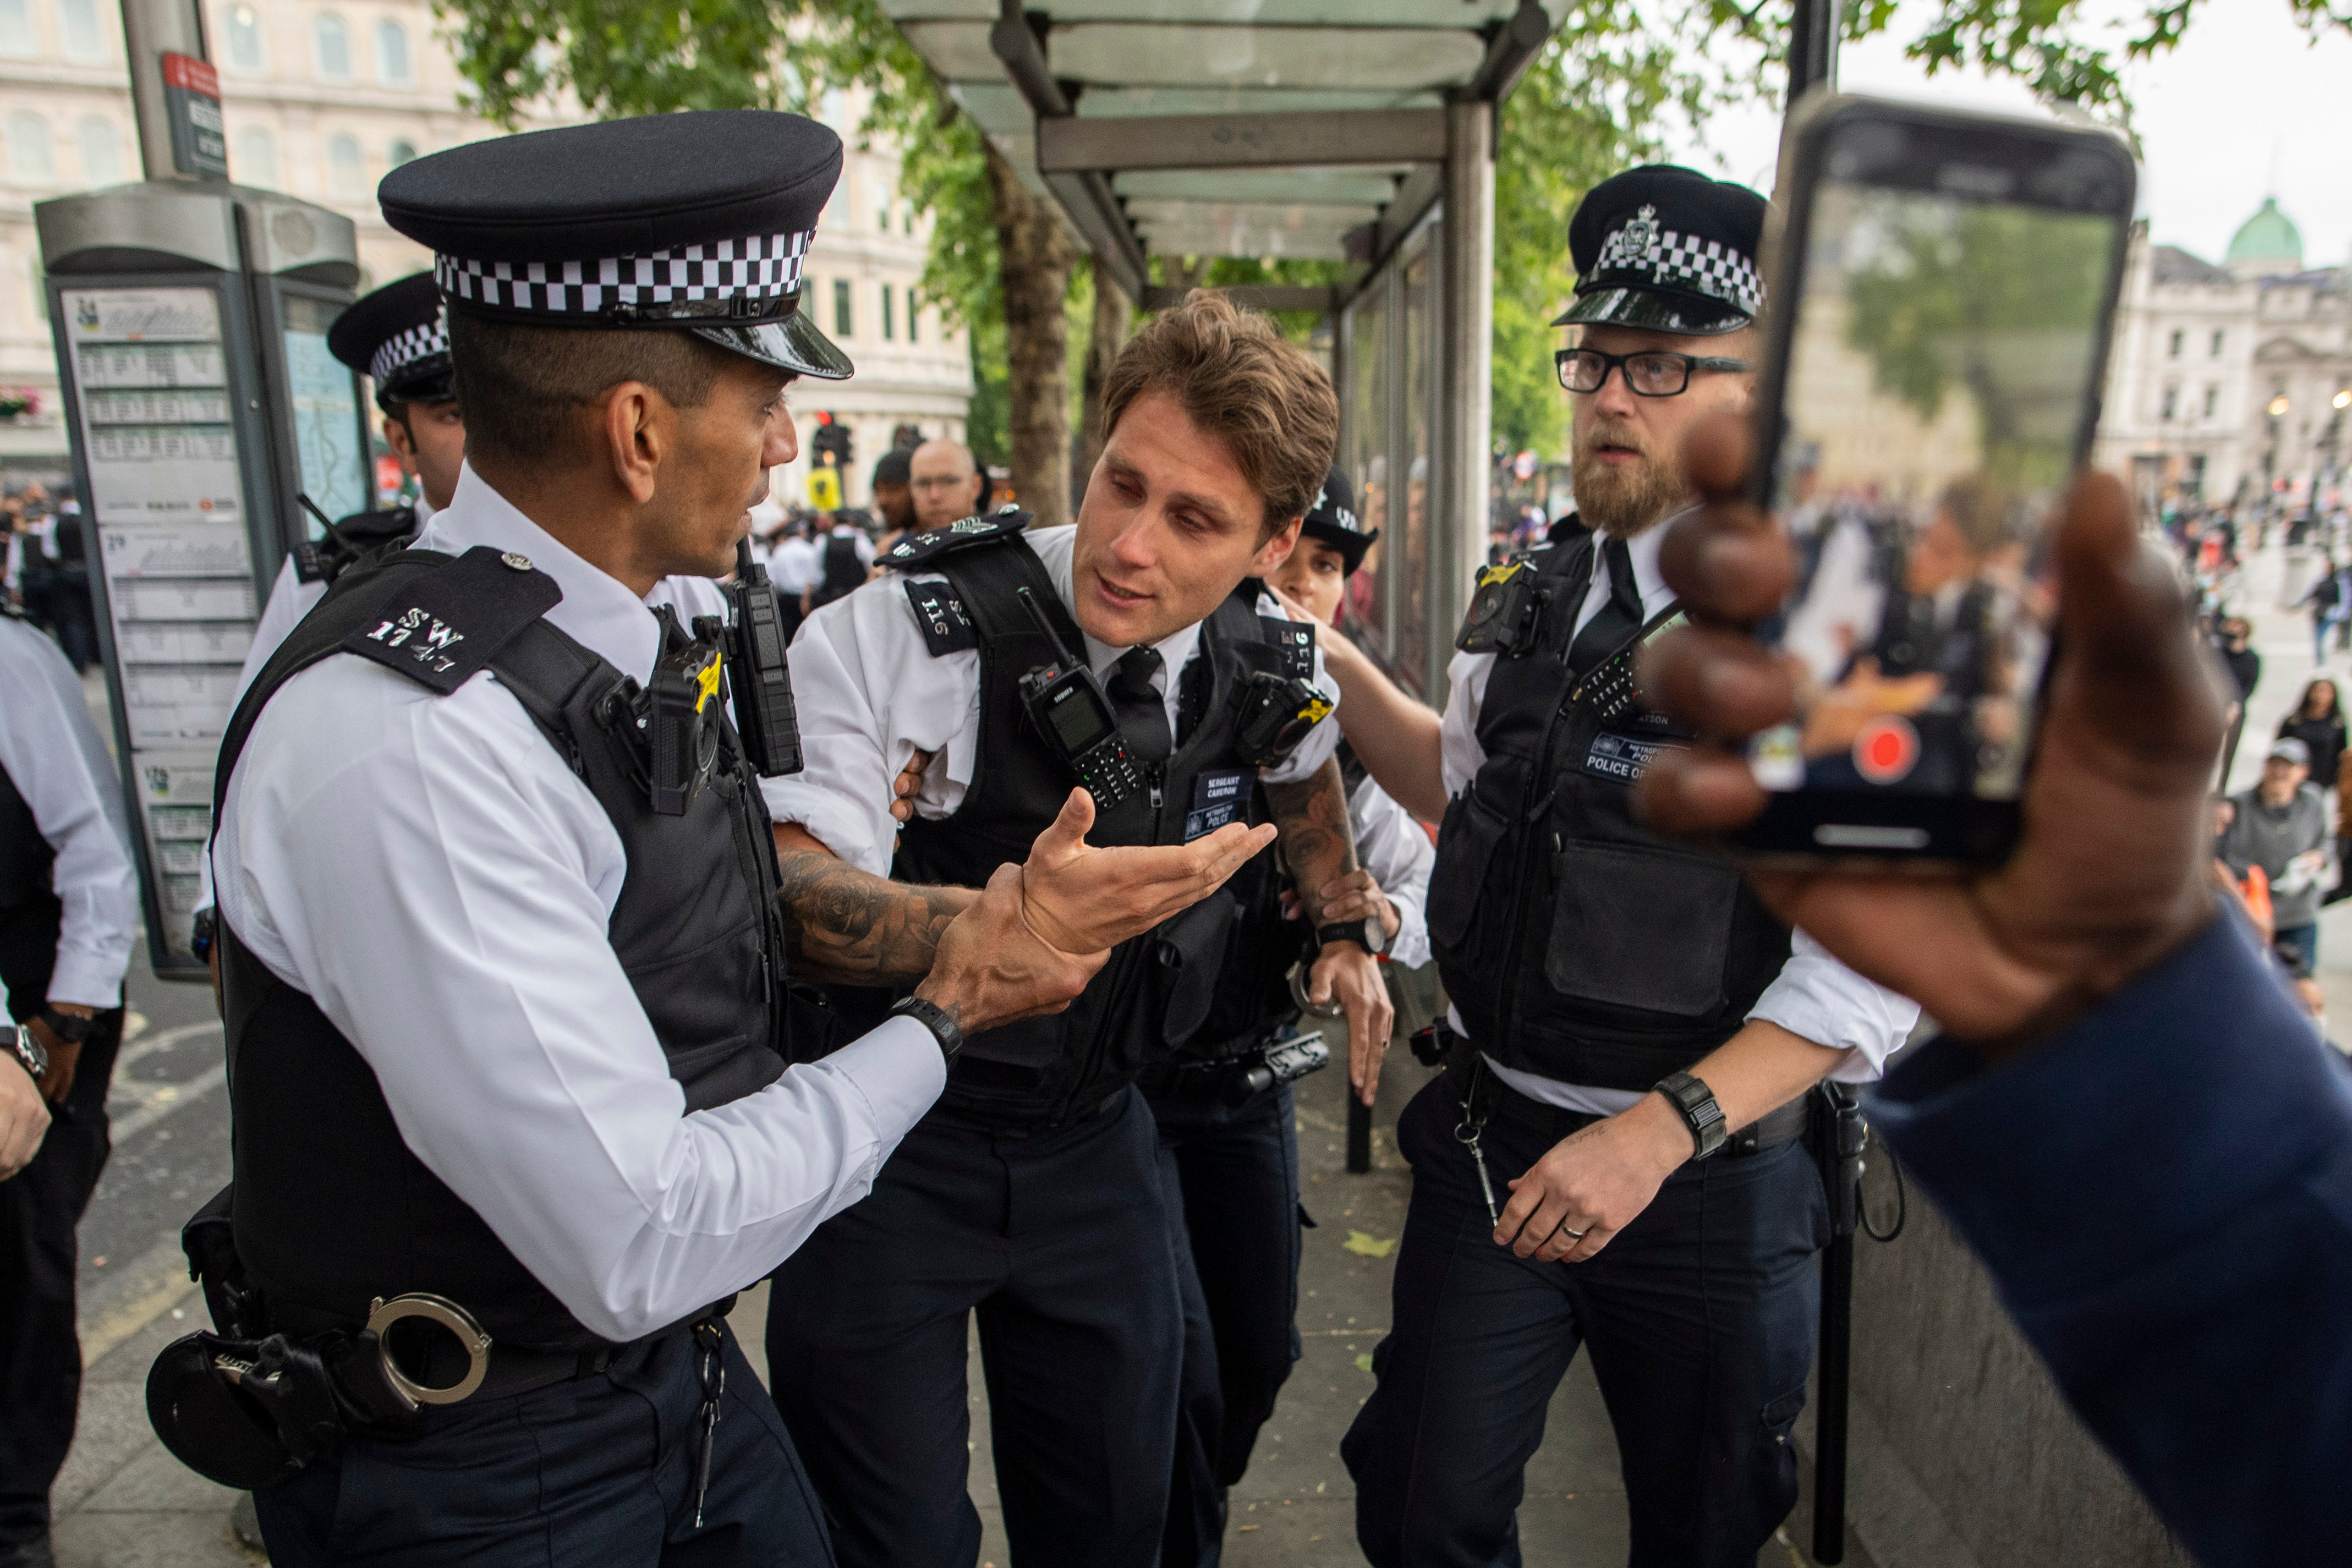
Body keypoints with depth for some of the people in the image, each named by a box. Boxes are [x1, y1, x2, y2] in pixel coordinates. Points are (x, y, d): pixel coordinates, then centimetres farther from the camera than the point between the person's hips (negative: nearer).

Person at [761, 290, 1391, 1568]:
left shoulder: (1272, 671, -6)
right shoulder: (902, 633, -21)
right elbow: (791, 882, -28)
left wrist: (1340, 932, 17)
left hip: (1096, 1141, 4)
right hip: (889, 1138, -3)